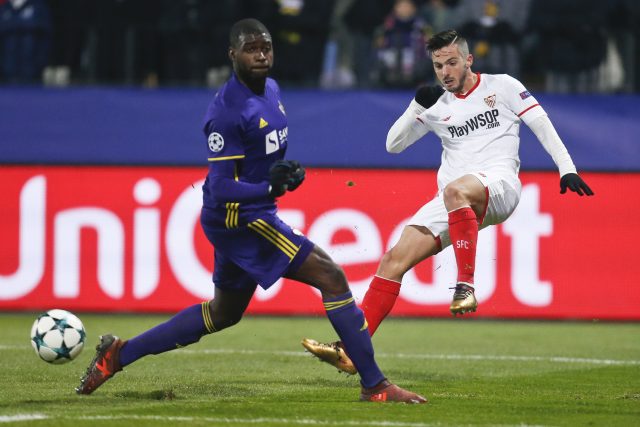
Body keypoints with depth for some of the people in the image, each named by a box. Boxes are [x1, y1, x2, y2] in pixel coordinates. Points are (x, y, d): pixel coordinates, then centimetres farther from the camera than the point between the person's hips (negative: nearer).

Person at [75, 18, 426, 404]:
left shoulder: (270, 90, 7)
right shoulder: (227, 112, -21)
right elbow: (222, 189, -23)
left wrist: (286, 172, 7)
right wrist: (270, 188, -38)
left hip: (254, 214, 10)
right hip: (239, 216, -10)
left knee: (223, 314, 24)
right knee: (332, 277, -15)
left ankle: (119, 354, 30)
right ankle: (375, 385, -12)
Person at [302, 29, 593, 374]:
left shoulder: (502, 86, 9)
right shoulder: (438, 107, 21)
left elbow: (541, 124, 5)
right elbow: (393, 144, 19)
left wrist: (566, 168, -5)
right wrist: (417, 106, 6)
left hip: (498, 184, -5)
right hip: (450, 202, 5)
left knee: (455, 190, -41)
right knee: (394, 259, -10)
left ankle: (465, 286, -41)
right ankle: (351, 351, -13)